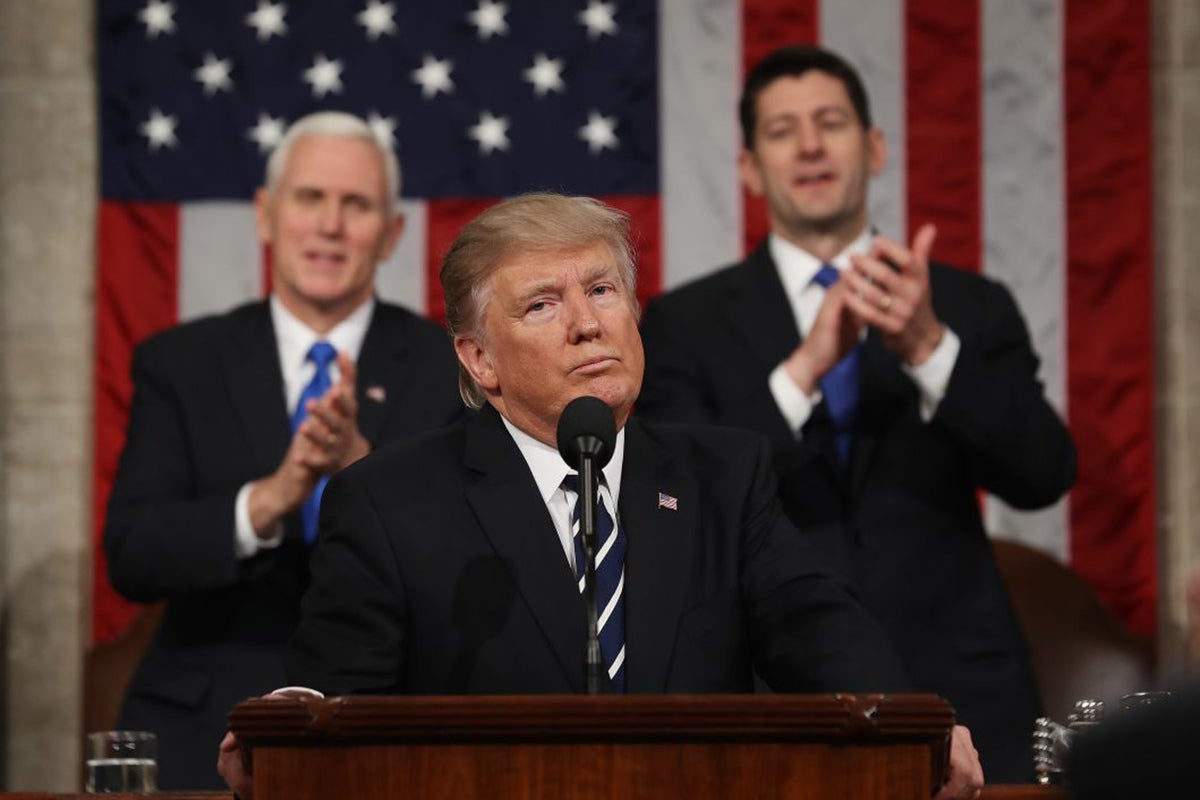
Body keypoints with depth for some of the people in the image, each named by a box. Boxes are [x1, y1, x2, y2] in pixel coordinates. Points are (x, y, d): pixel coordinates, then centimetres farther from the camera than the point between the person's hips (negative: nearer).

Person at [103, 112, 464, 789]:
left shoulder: (451, 371, 2)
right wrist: (269, 499, -24)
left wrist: (360, 465, -24)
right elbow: (131, 558, -7)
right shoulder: (179, 366, 4)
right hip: (206, 737, 1)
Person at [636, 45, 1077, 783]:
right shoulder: (687, 325, 5)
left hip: (958, 701, 1)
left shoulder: (973, 308, 7)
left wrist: (929, 348, -22)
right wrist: (803, 371, -21)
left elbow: (1043, 476, -6)